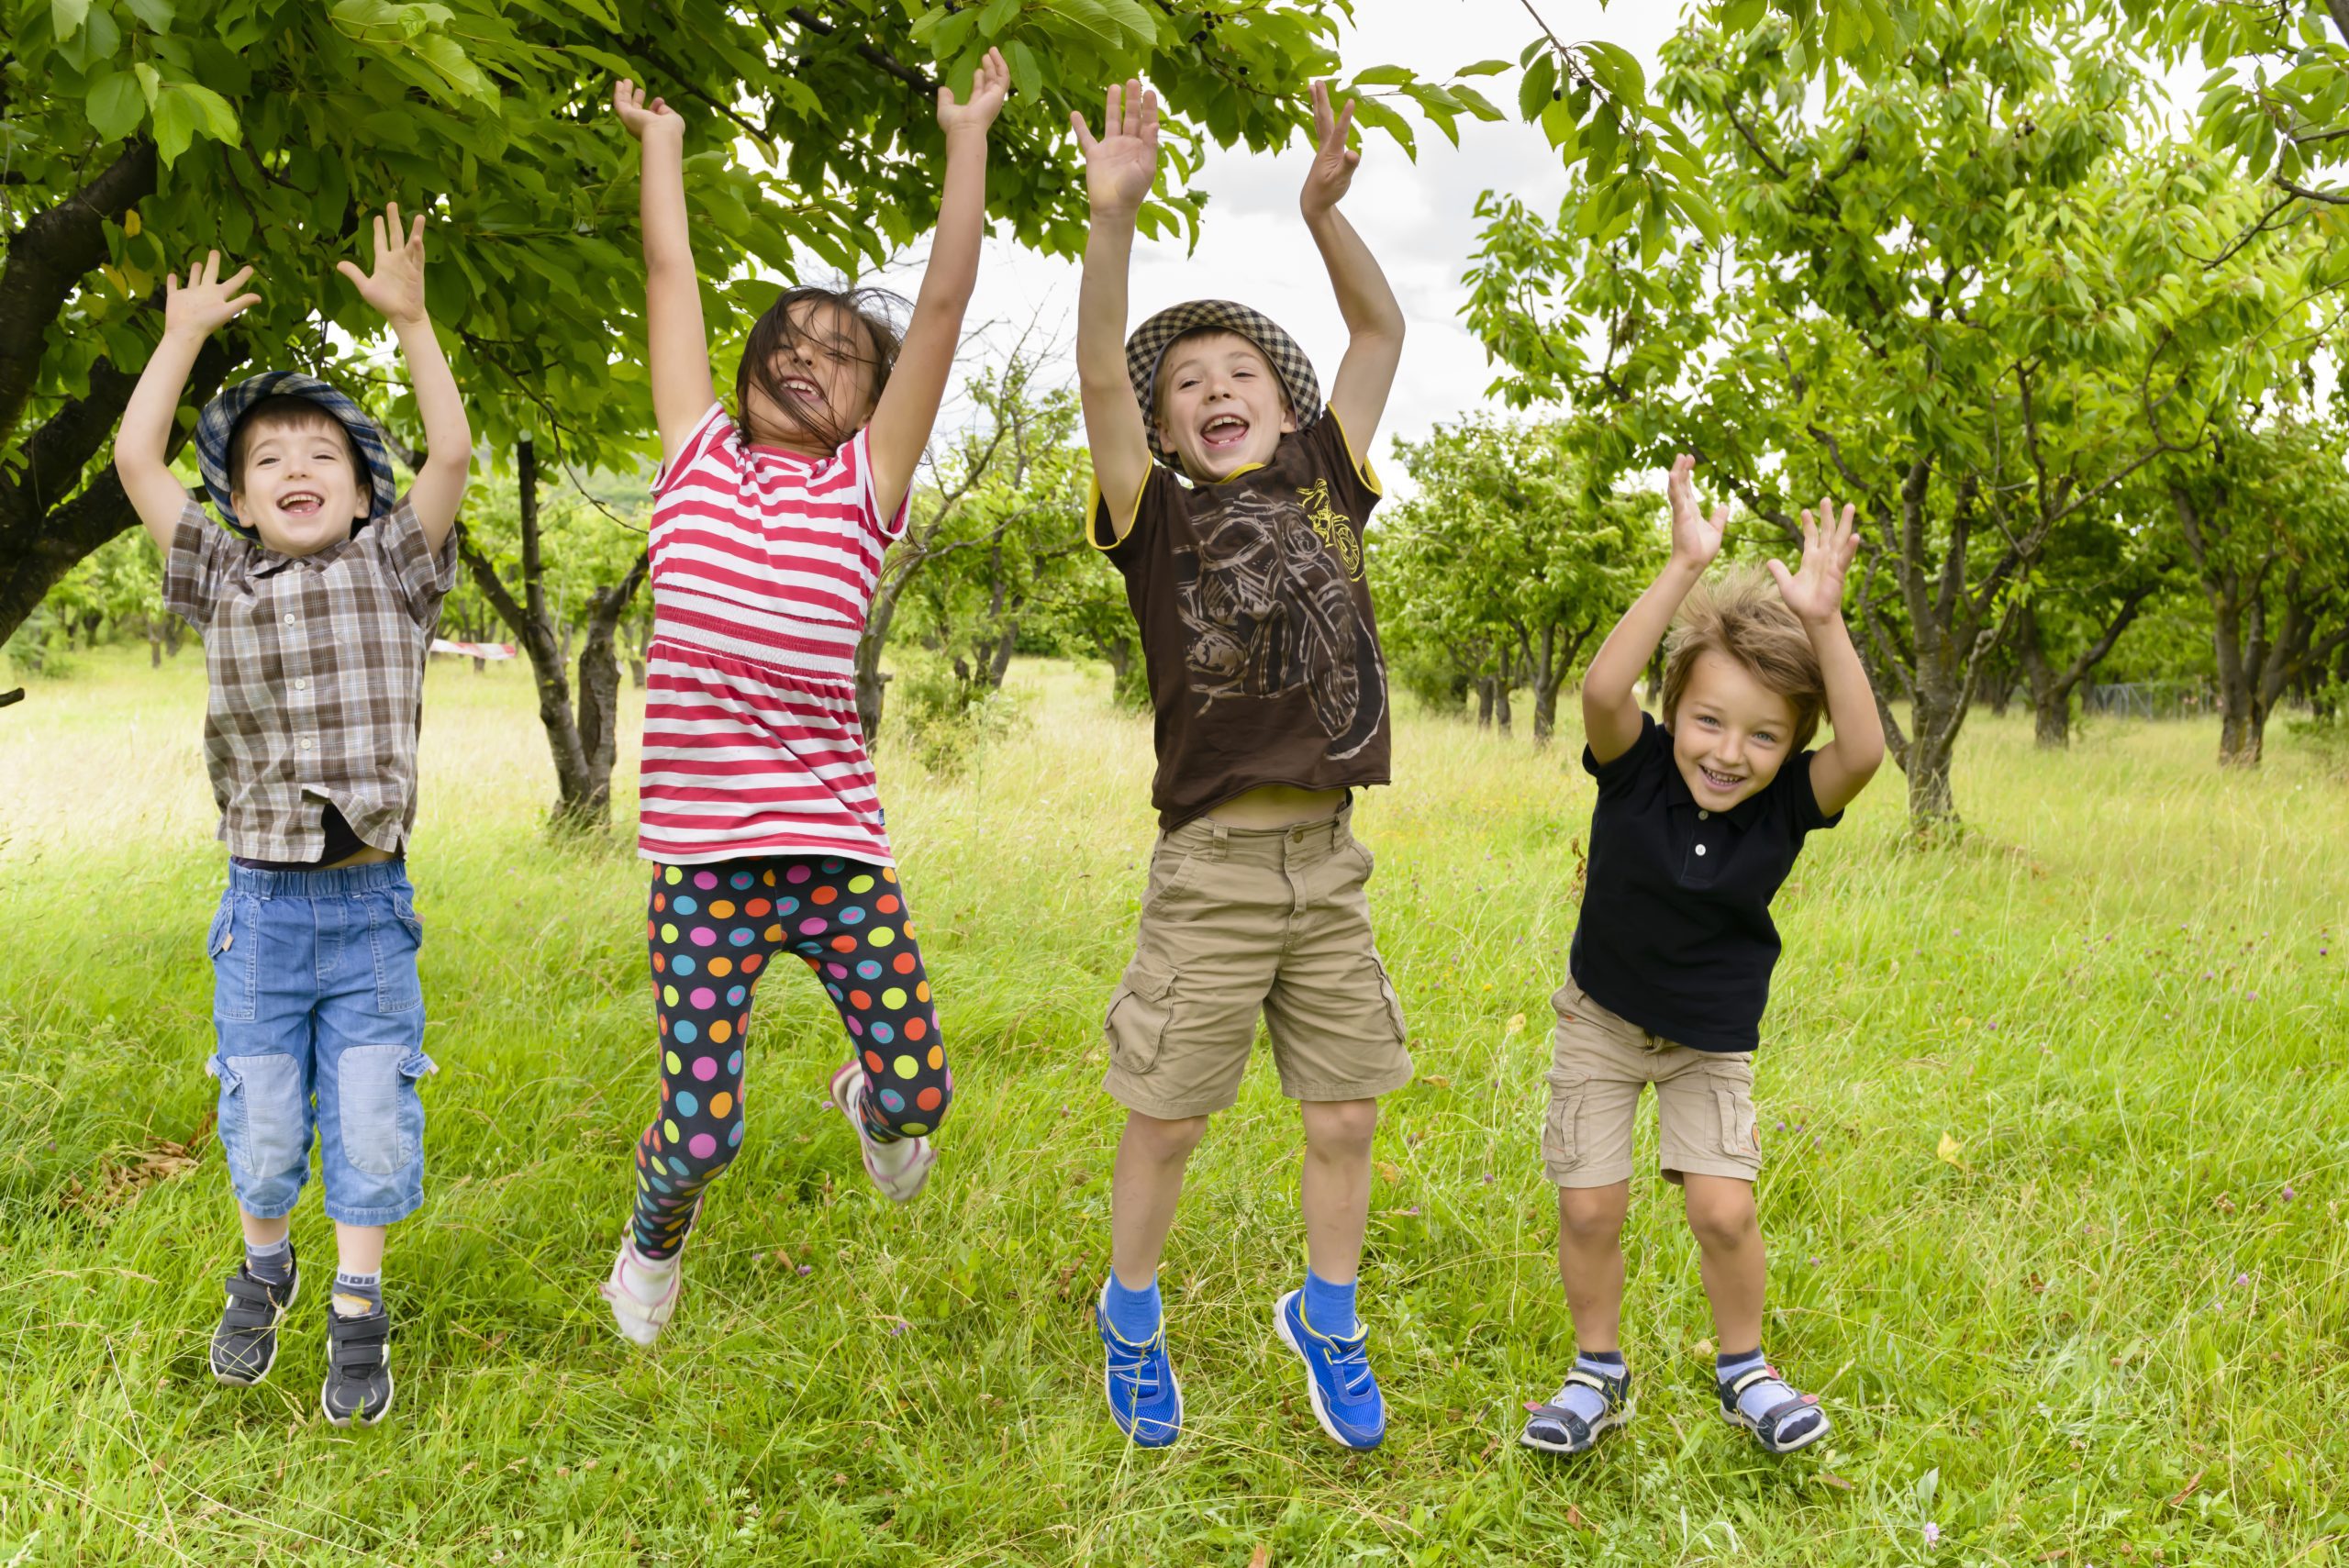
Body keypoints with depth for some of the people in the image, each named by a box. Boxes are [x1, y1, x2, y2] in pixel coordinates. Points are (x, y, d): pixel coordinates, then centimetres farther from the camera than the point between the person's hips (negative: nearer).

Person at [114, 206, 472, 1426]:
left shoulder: (391, 572, 2)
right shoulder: (220, 579, 6)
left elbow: (451, 456, -8)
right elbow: (137, 459, 1)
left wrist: (410, 324, -10)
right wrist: (185, 335, 5)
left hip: (371, 903, -1)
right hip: (262, 902, 1)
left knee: (370, 1116, 4)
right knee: (261, 1116, 11)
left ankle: (358, 1307, 19)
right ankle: (265, 1266, 37)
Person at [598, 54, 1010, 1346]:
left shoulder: (867, 483, 6)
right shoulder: (697, 462, 9)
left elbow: (946, 301, 3)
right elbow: (671, 280, 16)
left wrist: (969, 136, 5)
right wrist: (661, 141, 26)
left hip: (837, 846, 0)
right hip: (700, 850, 0)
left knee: (917, 1092, 0)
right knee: (701, 1128, 1)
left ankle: (864, 1101, 38)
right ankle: (654, 1240, 36)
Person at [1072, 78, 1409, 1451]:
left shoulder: (1327, 481, 9)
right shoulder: (1159, 514, 0)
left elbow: (1384, 332, 8)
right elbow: (1099, 376, -13)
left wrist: (1325, 208, -5)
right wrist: (1115, 217, -25)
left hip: (1331, 865, 3)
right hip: (1211, 870, -3)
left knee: (1345, 1120, 12)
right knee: (1166, 1124, 7)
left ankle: (1328, 1320, 34)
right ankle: (1131, 1321, 31)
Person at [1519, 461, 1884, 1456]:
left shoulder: (1788, 805, -19)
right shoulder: (1636, 769, -22)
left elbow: (1864, 750, -39)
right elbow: (1601, 689, -43)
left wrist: (1823, 621, -46)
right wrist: (1686, 567, -48)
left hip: (1713, 1038, 1)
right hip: (1602, 1018, 0)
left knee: (1722, 1209, -7)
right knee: (1589, 1209, 0)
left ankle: (1743, 1370, 20)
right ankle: (1598, 1375, 24)